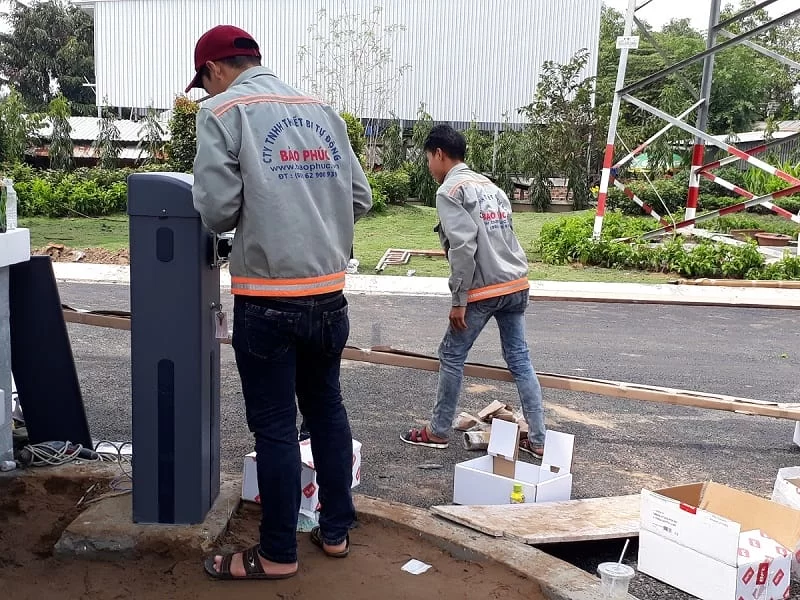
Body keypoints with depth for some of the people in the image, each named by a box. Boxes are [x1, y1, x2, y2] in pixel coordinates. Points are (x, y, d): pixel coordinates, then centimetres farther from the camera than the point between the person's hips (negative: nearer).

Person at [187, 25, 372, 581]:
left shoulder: (224, 111, -5)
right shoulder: (324, 111, 9)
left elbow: (216, 210, -12)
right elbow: (360, 197, 10)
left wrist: (250, 216, 10)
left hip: (268, 299, -5)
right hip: (329, 294, 5)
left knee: (275, 427, 4)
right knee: (327, 409, 18)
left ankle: (278, 554, 17)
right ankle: (336, 530, 30)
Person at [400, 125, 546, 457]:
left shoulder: (450, 191, -7)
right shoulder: (490, 185, 18)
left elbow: (463, 248, -16)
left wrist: (459, 300, -13)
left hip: (484, 290, -8)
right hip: (517, 285, 8)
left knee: (451, 357, 7)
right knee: (520, 360, 11)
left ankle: (438, 432, 18)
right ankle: (538, 440, 13)